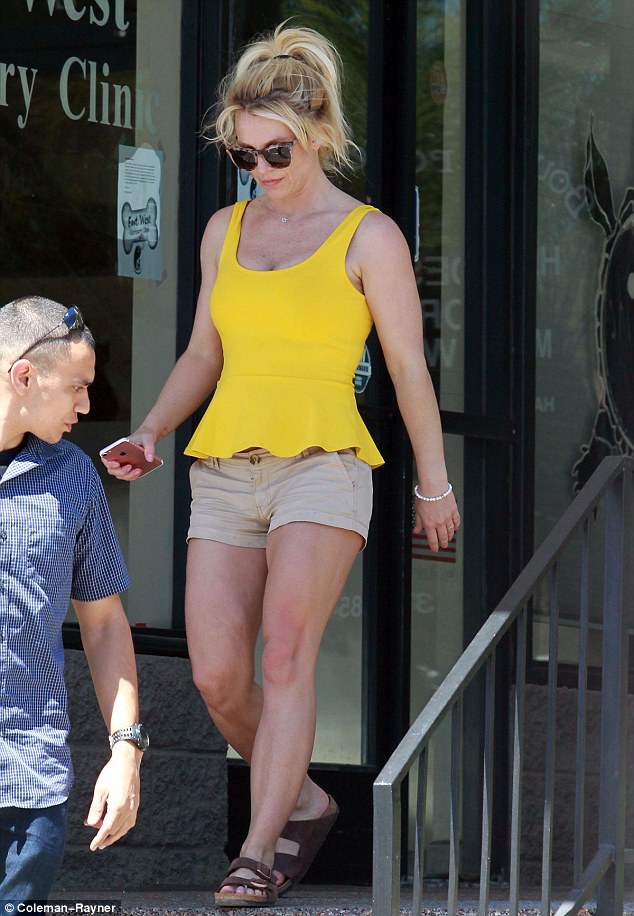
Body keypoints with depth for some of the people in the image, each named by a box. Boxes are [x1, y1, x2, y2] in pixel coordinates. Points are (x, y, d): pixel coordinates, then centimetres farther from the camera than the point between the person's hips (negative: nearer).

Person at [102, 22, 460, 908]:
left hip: (320, 466, -5)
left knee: (285, 654, -21)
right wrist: (150, 433, 4)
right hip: (226, 470, 5)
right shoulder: (226, 230, 14)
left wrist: (434, 485, 7)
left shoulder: (369, 237, 0)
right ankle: (305, 803, 20)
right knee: (218, 678, -5)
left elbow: (409, 367, 3)